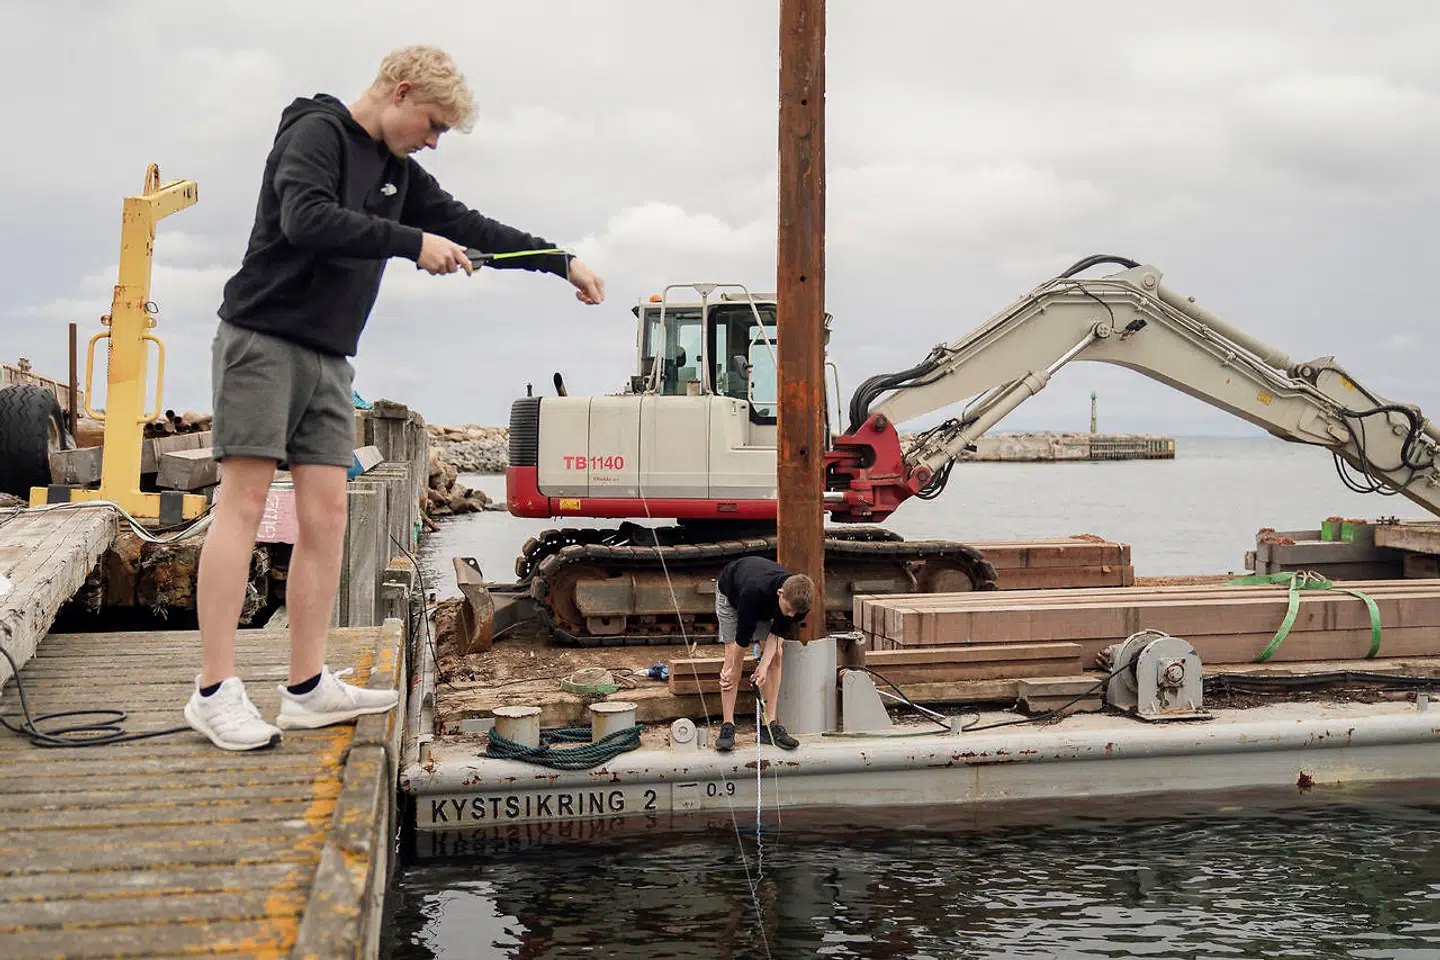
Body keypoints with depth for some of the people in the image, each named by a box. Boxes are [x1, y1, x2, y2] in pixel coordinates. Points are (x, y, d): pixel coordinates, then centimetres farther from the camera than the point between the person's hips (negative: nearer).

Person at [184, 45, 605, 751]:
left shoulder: (398, 173, 19)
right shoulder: (315, 131, -6)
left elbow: (468, 227, 22)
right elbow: (306, 218, -23)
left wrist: (563, 263, 18)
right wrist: (413, 243, -22)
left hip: (328, 360, 8)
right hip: (262, 341, -8)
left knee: (325, 514, 1)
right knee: (244, 502, -10)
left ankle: (308, 687, 5)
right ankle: (215, 692, -9)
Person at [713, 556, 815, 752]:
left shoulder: (799, 600, -33)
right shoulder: (753, 591, -47)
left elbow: (777, 633, -19)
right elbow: (743, 636, -33)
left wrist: (764, 665, -27)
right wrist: (734, 670, -21)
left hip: (766, 607, 4)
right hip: (731, 592, -4)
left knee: (776, 655, -8)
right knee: (734, 654, -15)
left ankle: (770, 725, -4)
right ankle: (727, 726, -13)